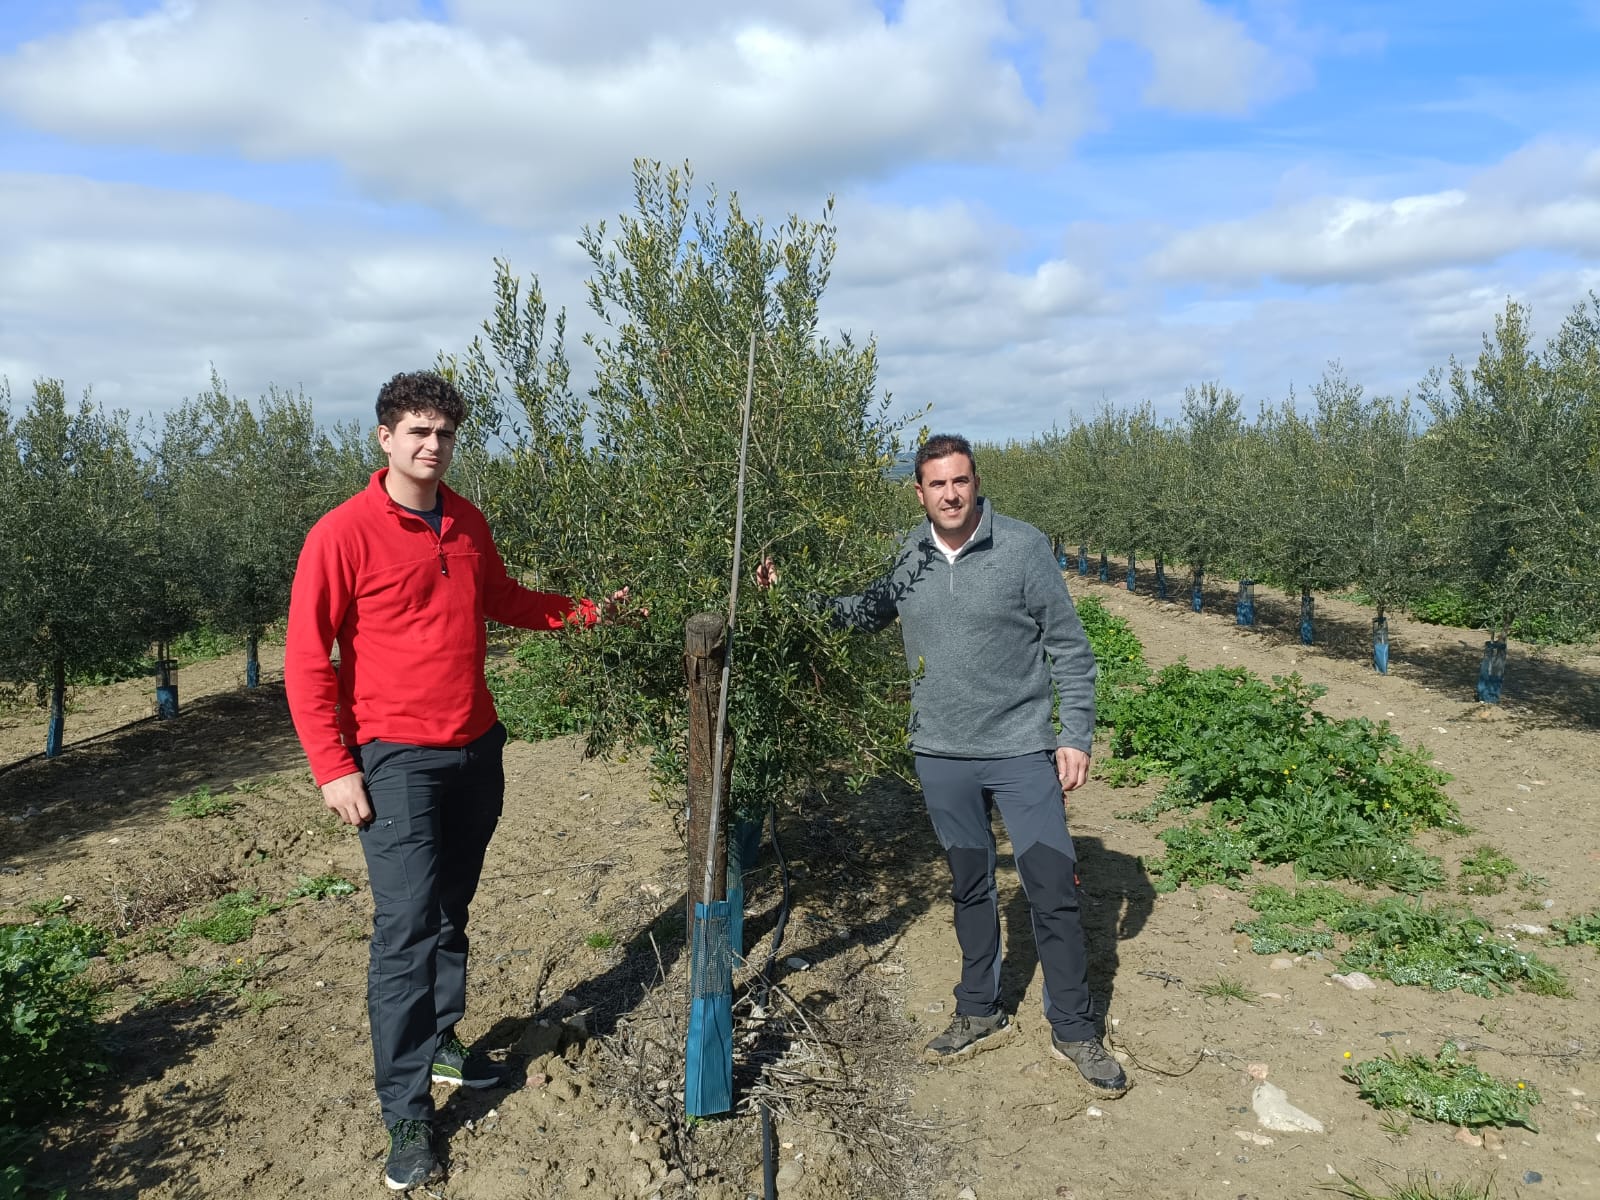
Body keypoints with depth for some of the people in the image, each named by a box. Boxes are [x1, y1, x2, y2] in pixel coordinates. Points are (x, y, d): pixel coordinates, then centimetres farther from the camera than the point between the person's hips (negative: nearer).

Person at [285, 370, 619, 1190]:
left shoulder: (468, 524, 6)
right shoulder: (343, 535, -12)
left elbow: (505, 601, 23)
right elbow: (307, 662, -11)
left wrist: (584, 611, 12)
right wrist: (333, 768, -13)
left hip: (477, 750, 6)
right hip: (397, 761, -6)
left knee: (451, 913, 16)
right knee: (406, 926, -6)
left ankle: (440, 1043, 34)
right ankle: (405, 1111, 5)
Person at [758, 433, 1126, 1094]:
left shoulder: (1023, 546, -10)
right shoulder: (906, 556, 0)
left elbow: (1070, 647, -6)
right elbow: (864, 611, 16)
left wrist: (1077, 736, -9)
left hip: (1021, 750, -3)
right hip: (940, 755, 4)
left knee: (1054, 893, 2)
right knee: (970, 888, 17)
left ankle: (1074, 1029, 19)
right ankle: (980, 1014, 34)